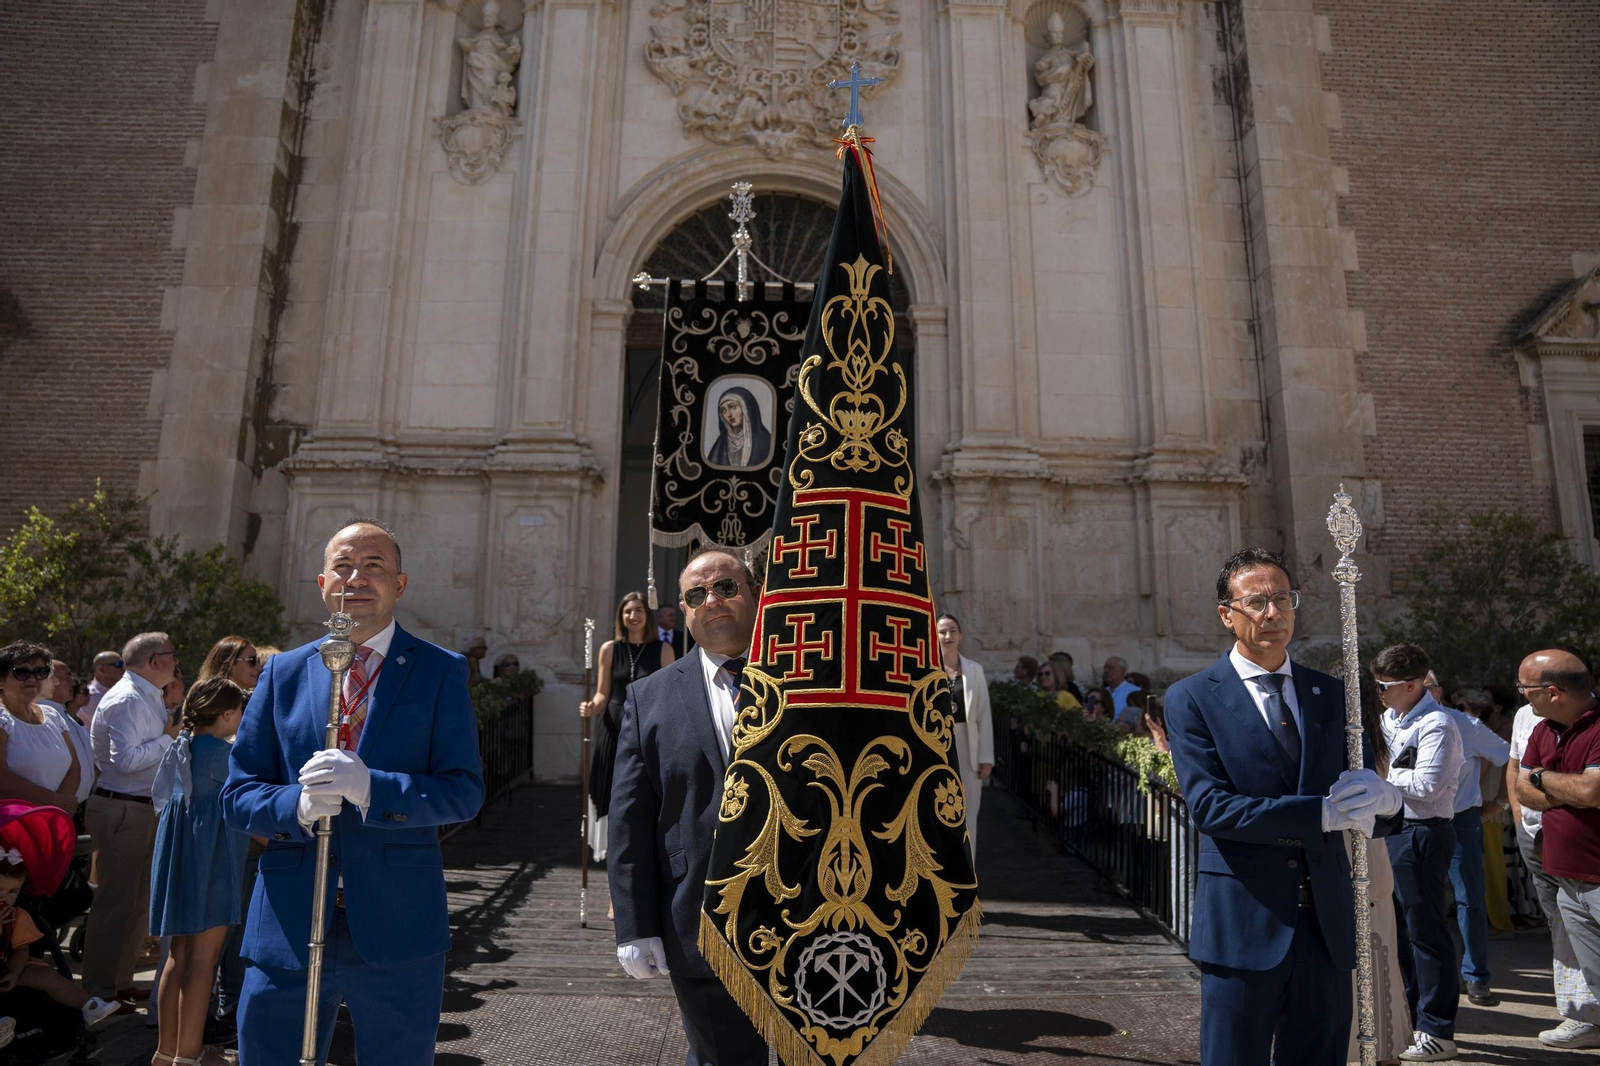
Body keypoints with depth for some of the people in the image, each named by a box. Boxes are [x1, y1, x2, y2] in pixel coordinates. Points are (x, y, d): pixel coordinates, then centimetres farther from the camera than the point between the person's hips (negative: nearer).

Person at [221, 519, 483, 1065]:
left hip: (396, 930, -1)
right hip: (287, 927, 2)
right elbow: (237, 793, 6)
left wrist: (370, 787, -23)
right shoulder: (284, 672, 7)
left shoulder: (441, 671, -2)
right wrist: (296, 806, -16)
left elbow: (465, 790, -8)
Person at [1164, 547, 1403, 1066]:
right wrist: (1322, 812, -21)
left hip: (1326, 921, 4)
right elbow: (1209, 806, -16)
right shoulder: (1192, 698, -6)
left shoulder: (1333, 694, 8)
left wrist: (1384, 801, -16)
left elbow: (1375, 820, 8)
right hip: (1243, 924, -4)